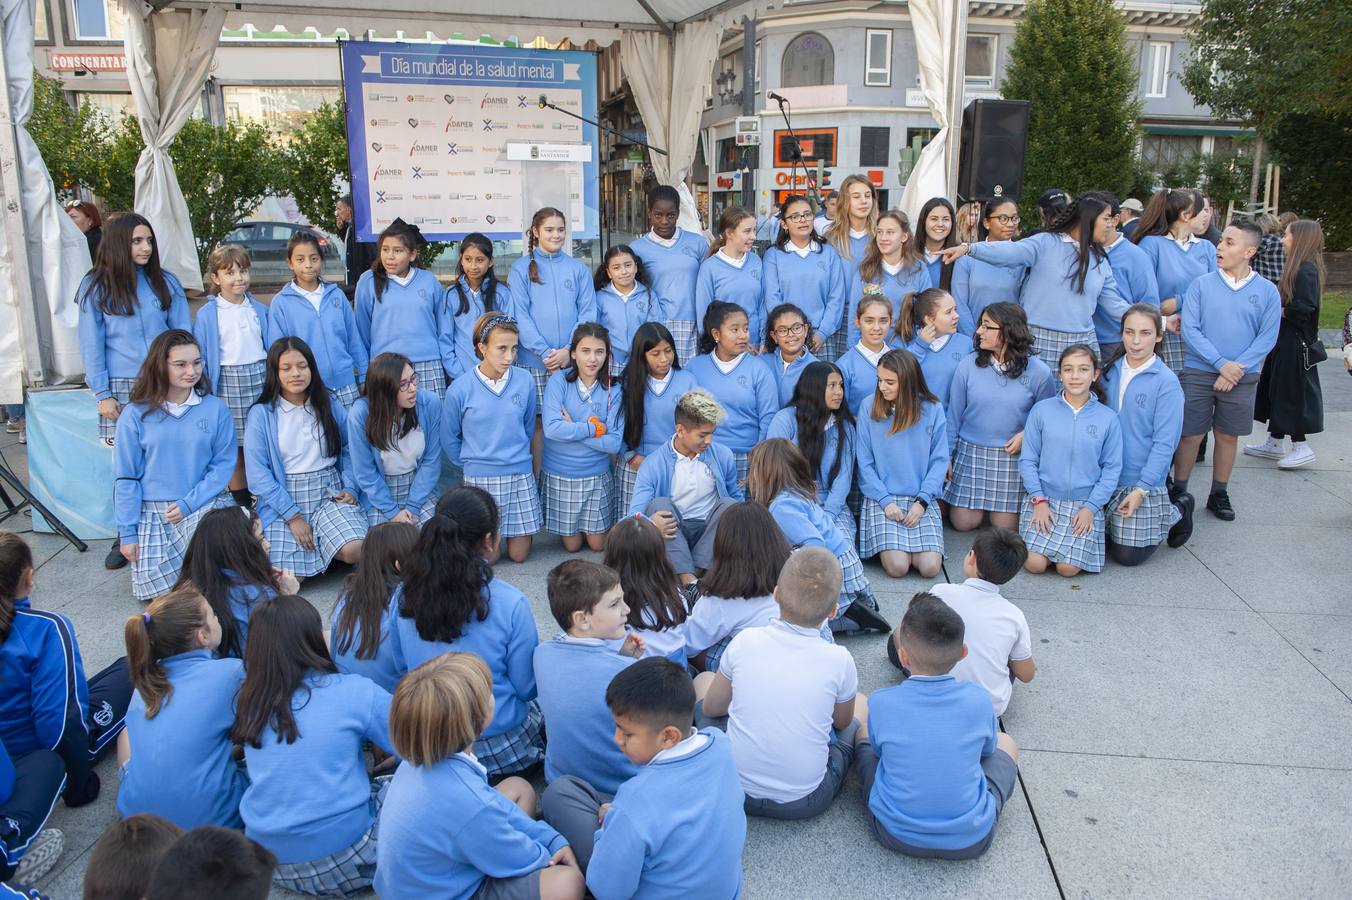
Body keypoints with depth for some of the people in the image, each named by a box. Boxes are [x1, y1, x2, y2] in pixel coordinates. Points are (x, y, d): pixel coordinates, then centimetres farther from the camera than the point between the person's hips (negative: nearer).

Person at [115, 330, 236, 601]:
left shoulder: (216, 408, -2)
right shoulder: (136, 415, -2)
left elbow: (223, 464, -2)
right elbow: (126, 477, 2)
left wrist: (189, 503, -14)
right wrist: (128, 533, 0)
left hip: (205, 504, -1)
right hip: (153, 512, 1)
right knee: (155, 590, -10)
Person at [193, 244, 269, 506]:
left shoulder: (259, 310, 9)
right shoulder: (207, 314, 0)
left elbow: (271, 347, 14)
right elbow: (200, 358, 2)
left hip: (261, 378, 2)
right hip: (228, 383, -2)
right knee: (235, 448, 3)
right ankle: (241, 505, 13)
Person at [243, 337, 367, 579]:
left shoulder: (330, 405, 5)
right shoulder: (261, 414, -3)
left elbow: (348, 450, 11)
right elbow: (258, 474, -7)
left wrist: (350, 488, -6)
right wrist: (293, 516, -12)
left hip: (330, 493, 1)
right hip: (284, 499, -1)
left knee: (355, 551, -26)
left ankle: (325, 549, 7)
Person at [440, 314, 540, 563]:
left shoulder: (525, 383, -6)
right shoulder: (460, 390, -10)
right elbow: (450, 440, 3)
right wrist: (472, 463, 7)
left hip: (520, 476, 2)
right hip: (480, 478, -2)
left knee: (518, 555, 9)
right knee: (488, 556, 5)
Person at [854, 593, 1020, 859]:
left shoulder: (881, 702, -16)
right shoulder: (979, 700, -13)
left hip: (896, 835, 0)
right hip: (972, 839, 1)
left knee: (863, 733, 22)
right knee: (1006, 742, 24)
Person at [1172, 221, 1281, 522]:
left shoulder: (1267, 291, 0)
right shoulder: (1201, 285, -3)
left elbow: (1267, 338, -2)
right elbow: (1189, 329, -8)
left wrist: (1236, 368, -13)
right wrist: (1221, 363, -15)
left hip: (1241, 377, 1)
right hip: (1198, 373, -1)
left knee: (1228, 436, 10)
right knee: (1191, 435, 2)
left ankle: (1219, 495, 24)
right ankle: (1178, 492, 16)